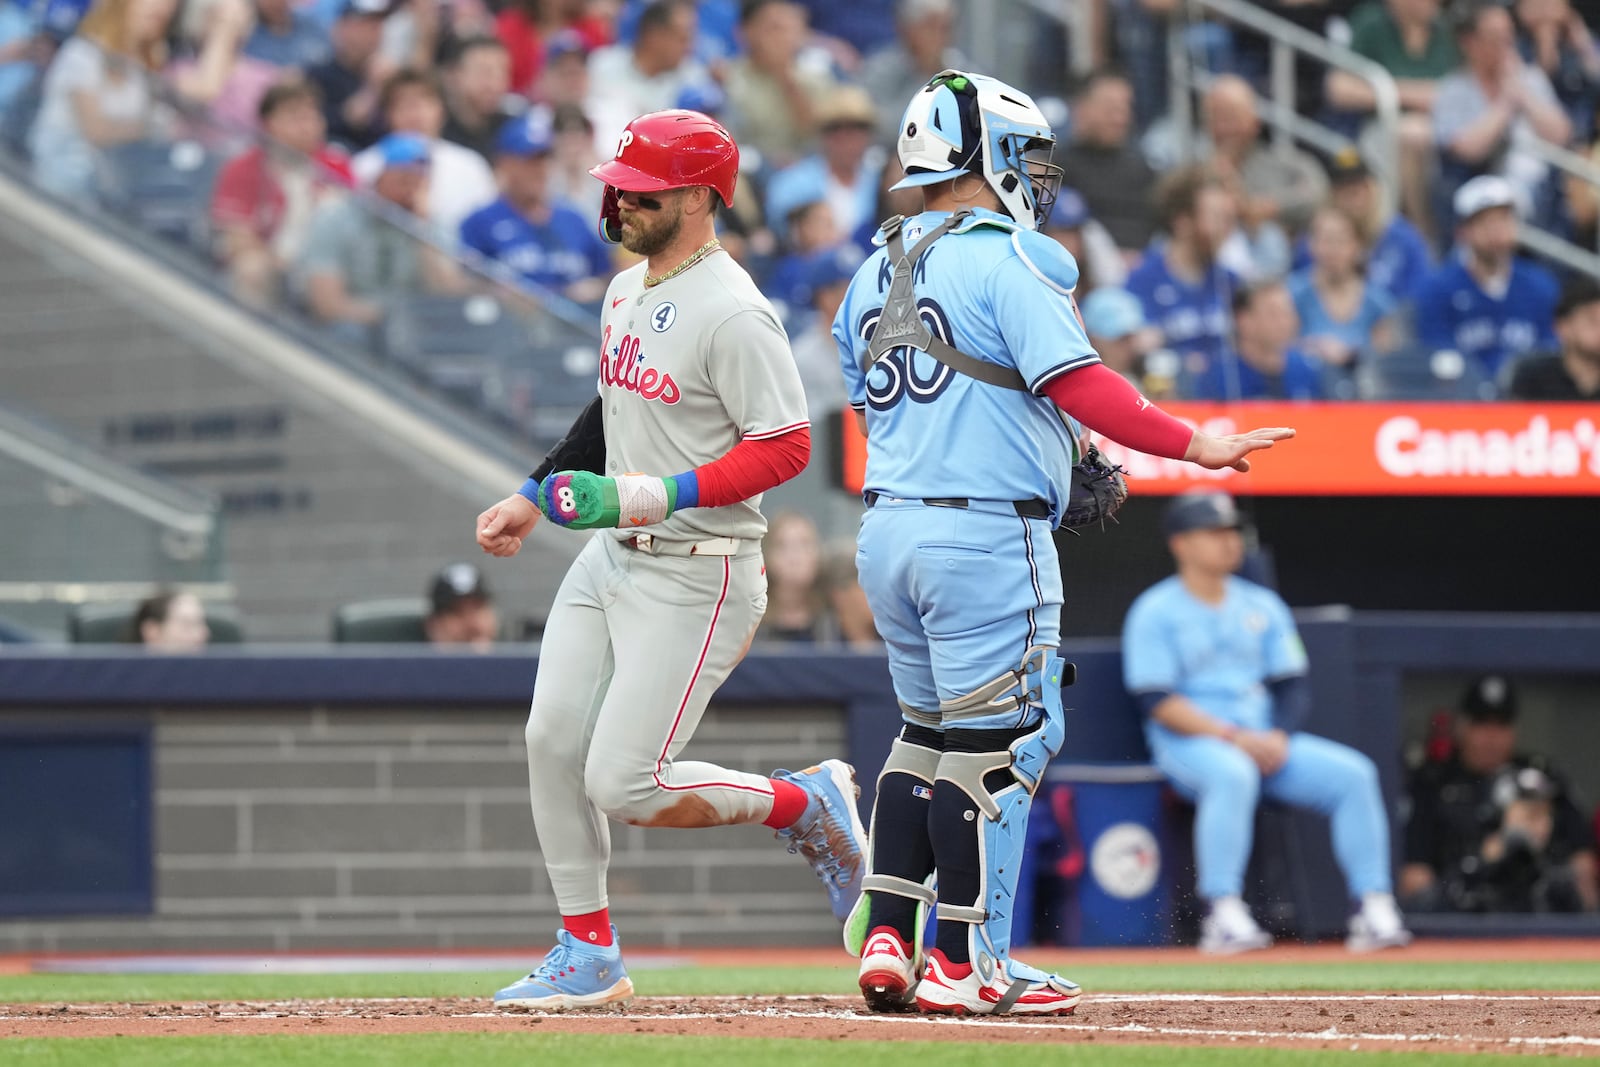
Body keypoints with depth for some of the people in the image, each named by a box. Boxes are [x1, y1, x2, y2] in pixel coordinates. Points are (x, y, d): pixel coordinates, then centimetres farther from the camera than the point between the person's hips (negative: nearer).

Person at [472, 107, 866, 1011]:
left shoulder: (732, 313, -18)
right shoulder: (627, 293, 12)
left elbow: (786, 447, -20)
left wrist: (665, 493, -26)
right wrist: (535, 495, 21)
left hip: (698, 572, -9)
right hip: (612, 557, 9)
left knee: (625, 785, -12)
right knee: (554, 742, 2)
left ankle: (808, 804, 10)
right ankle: (589, 956, 14)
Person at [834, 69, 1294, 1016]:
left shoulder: (874, 278, 14)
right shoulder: (1005, 260, -10)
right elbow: (1077, 381, -19)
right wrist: (1192, 446, -17)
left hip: (889, 529, 8)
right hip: (987, 533, -8)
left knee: (931, 729, 18)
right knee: (1001, 737, -2)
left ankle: (885, 940, 13)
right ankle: (966, 963, -1)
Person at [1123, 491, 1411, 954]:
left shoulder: (1263, 606, 16)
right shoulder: (1155, 612, -1)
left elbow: (1294, 686, 13)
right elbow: (1159, 702, -11)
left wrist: (1279, 736, -9)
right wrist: (1235, 737, -20)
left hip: (1266, 739, 6)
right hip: (1189, 742, -6)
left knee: (1353, 773, -16)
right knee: (1232, 773, -40)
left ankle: (1374, 909, -19)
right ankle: (1223, 916, -41)